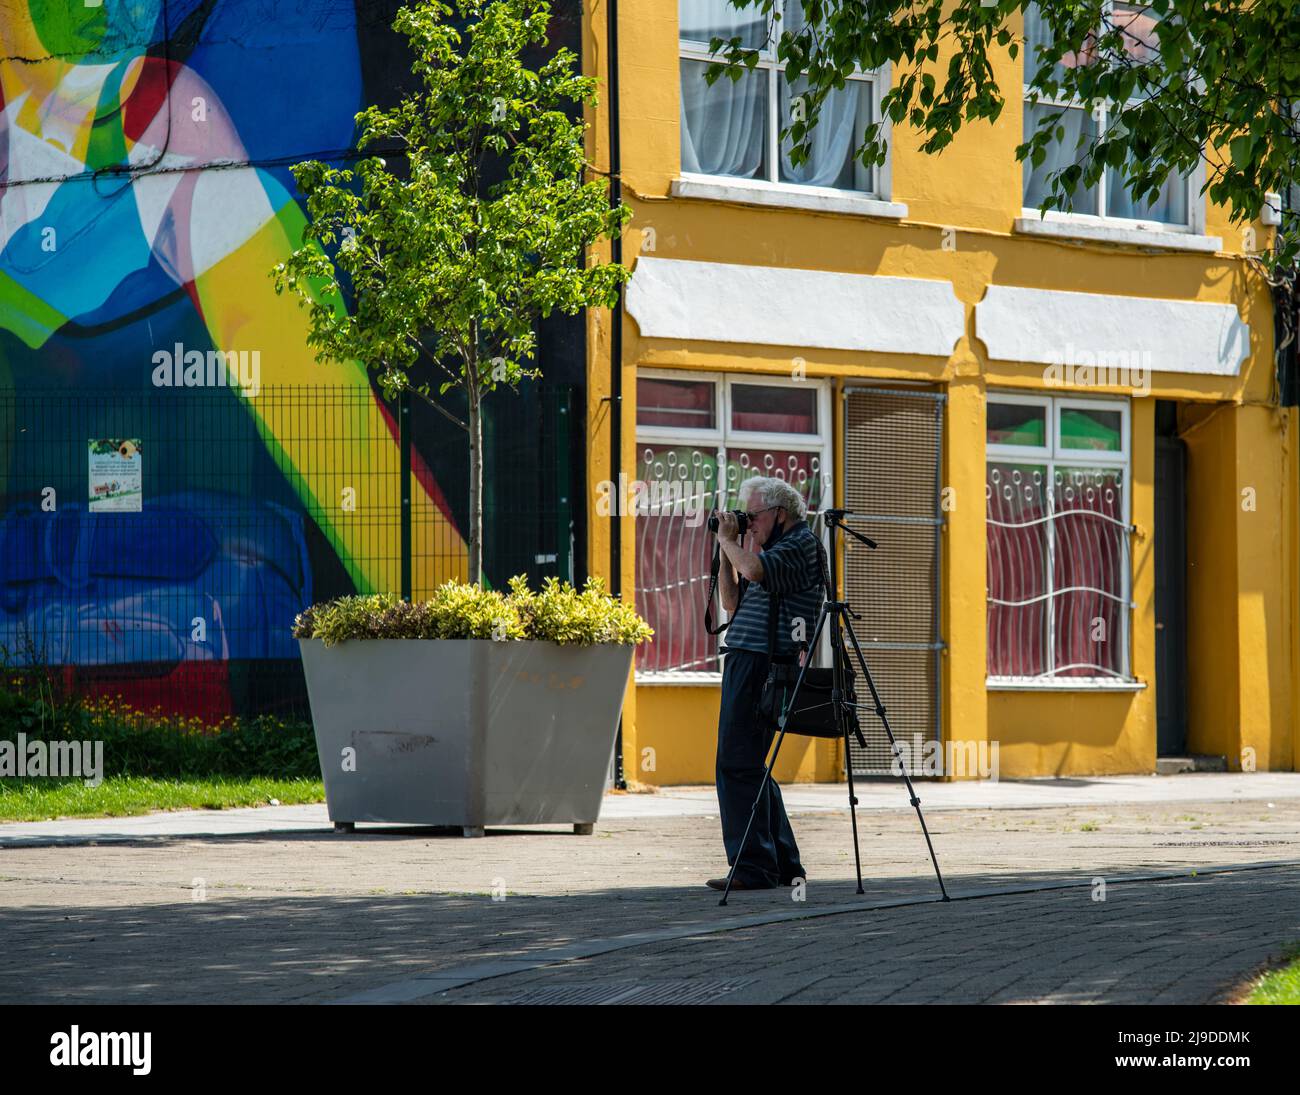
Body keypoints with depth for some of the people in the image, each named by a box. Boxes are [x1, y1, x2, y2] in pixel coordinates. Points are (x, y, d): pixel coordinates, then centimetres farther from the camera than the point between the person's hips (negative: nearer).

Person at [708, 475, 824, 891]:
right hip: (745, 663, 10)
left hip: (761, 665, -10)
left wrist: (729, 541, -7)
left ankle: (753, 866, -13)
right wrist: (726, 550, 15)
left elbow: (755, 570, -24)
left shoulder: (802, 544, -7)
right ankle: (783, 863, 16)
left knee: (737, 764, -12)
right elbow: (731, 601, 24)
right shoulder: (777, 549, 22)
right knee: (748, 766, 12)